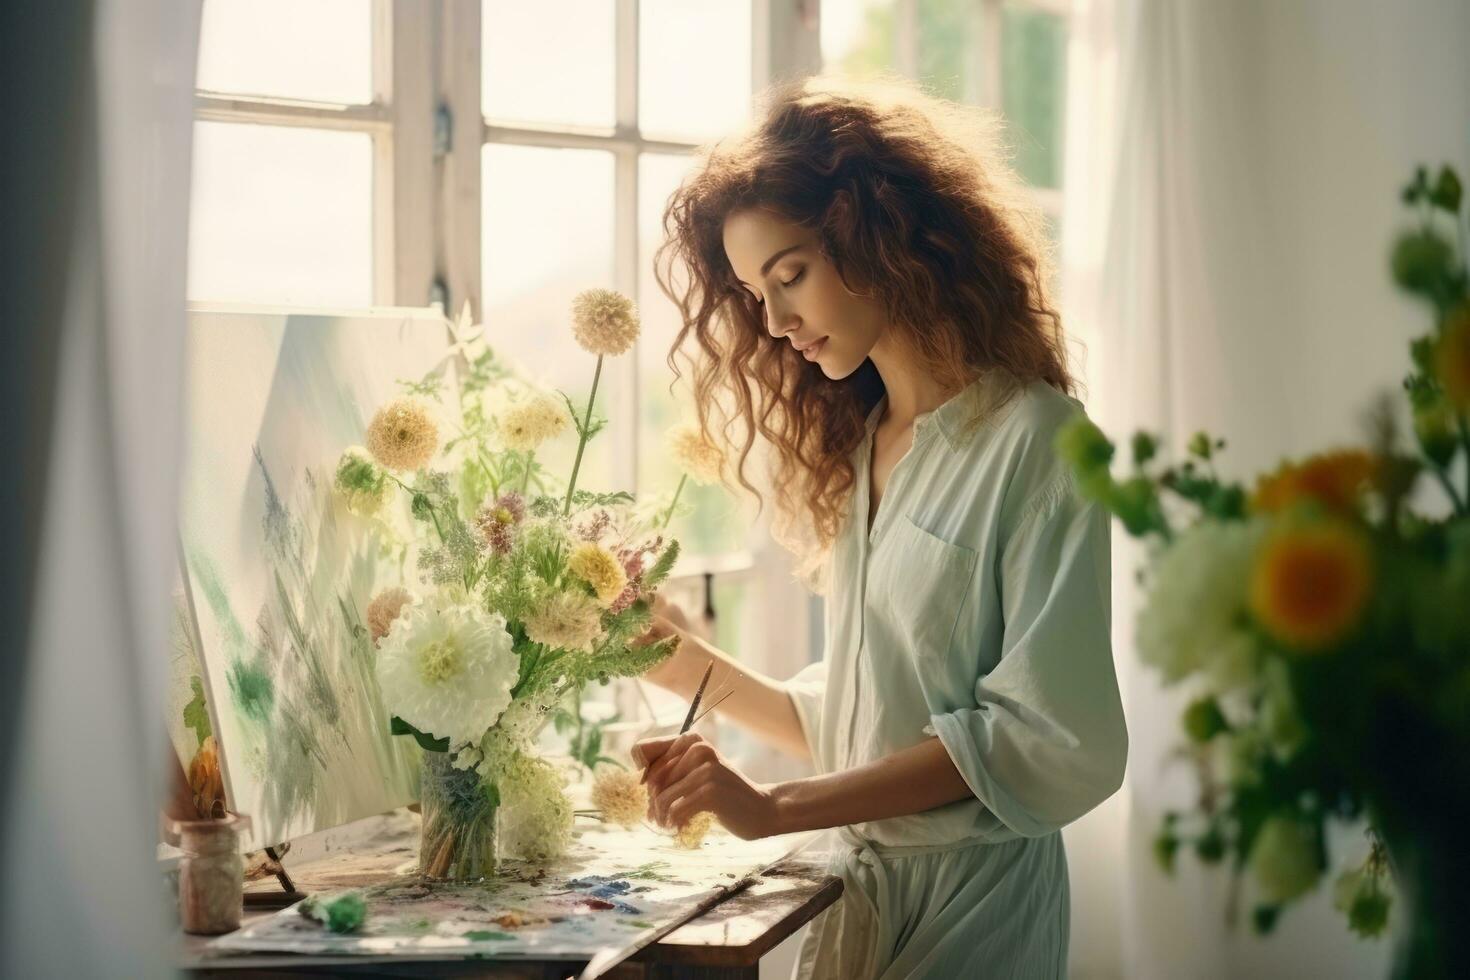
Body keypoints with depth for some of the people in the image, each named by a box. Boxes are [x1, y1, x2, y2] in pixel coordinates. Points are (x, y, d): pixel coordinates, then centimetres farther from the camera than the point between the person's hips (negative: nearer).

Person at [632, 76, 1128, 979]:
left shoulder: (1033, 438, -11)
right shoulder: (854, 446, 11)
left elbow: (1047, 735, -18)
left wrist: (778, 808, -21)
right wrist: (703, 671, 0)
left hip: (972, 906, -6)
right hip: (858, 891, 6)